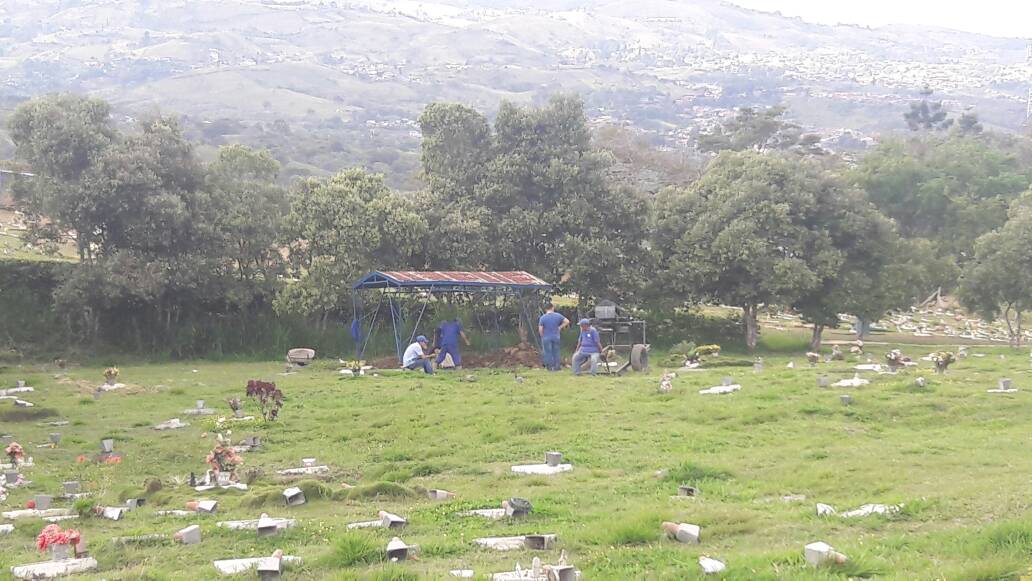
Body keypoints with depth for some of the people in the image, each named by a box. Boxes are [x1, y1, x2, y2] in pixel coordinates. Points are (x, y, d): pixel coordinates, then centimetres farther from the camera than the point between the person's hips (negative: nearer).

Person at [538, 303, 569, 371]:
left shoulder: (543, 318, -8)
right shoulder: (558, 315, -1)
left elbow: (540, 329, -10)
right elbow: (567, 321, 1)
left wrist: (542, 336, 6)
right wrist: (560, 327, 7)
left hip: (546, 338, -2)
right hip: (556, 337, 2)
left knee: (548, 353, 5)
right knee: (556, 352, 12)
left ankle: (550, 367, 6)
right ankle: (556, 367, 14)